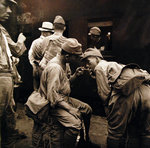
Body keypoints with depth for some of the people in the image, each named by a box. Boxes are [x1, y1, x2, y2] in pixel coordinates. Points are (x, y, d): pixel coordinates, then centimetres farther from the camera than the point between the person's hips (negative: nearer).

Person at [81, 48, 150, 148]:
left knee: (116, 131, 6)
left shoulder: (99, 67, 13)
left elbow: (105, 93, 4)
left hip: (127, 91, -9)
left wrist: (110, 109, 17)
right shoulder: (114, 65, 37)